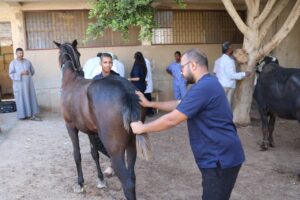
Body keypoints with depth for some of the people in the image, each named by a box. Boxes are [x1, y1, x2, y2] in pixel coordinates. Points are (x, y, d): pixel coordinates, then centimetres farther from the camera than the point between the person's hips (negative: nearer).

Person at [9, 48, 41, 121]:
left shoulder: (27, 61, 6)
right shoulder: (13, 63, -3)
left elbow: (32, 71, 15)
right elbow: (11, 74, -9)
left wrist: (28, 74, -2)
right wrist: (20, 74, -19)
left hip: (28, 83, 3)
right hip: (19, 84, -3)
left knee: (31, 98, 1)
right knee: (21, 100, 2)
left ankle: (32, 115, 4)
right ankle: (22, 115, 12)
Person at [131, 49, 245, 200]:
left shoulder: (203, 88, -23)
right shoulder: (208, 84, 11)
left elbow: (171, 120, -22)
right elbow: (179, 105, 17)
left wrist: (142, 128, -9)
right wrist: (149, 104, 12)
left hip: (221, 159, -10)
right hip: (219, 156, 10)